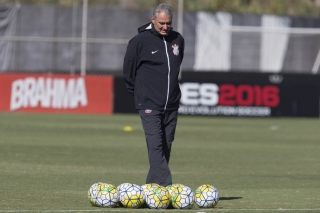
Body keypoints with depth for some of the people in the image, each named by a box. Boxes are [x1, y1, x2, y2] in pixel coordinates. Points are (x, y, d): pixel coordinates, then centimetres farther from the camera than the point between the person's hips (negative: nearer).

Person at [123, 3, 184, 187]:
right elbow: (129, 69, 2)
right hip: (149, 104, -5)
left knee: (166, 147, 6)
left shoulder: (178, 40, 7)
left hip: (172, 104, 6)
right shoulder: (140, 41, -8)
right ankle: (165, 186, -24)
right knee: (156, 146, -16)